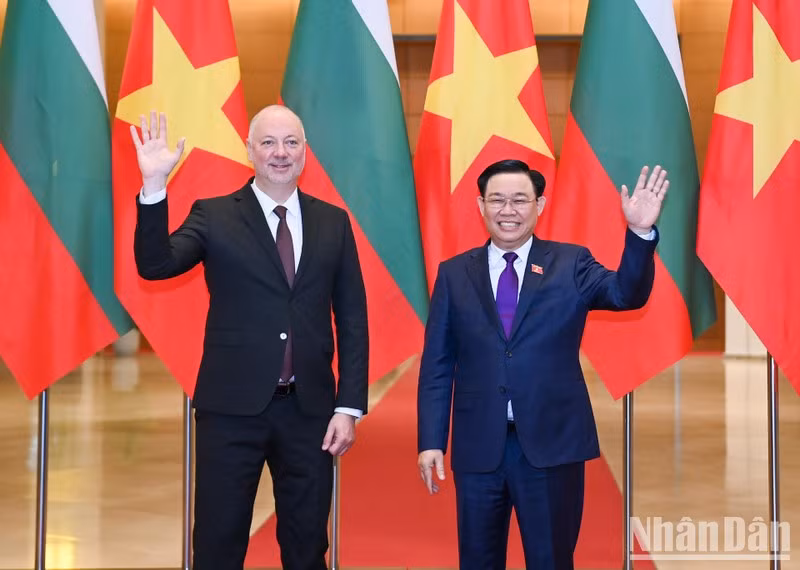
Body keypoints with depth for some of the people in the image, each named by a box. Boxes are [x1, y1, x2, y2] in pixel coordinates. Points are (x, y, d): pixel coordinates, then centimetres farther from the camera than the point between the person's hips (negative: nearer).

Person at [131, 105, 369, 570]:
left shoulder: (333, 222, 6)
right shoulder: (214, 215, 0)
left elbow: (352, 319, 5)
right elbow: (155, 266, -14)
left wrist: (349, 407, -1)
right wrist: (154, 185, -27)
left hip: (308, 410, 2)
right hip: (232, 409, -2)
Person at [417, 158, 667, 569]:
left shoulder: (571, 264, 3)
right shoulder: (454, 274, 5)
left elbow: (627, 294, -14)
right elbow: (437, 366, 4)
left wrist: (640, 232, -30)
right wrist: (430, 441, -3)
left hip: (552, 444, -1)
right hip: (477, 447, 1)